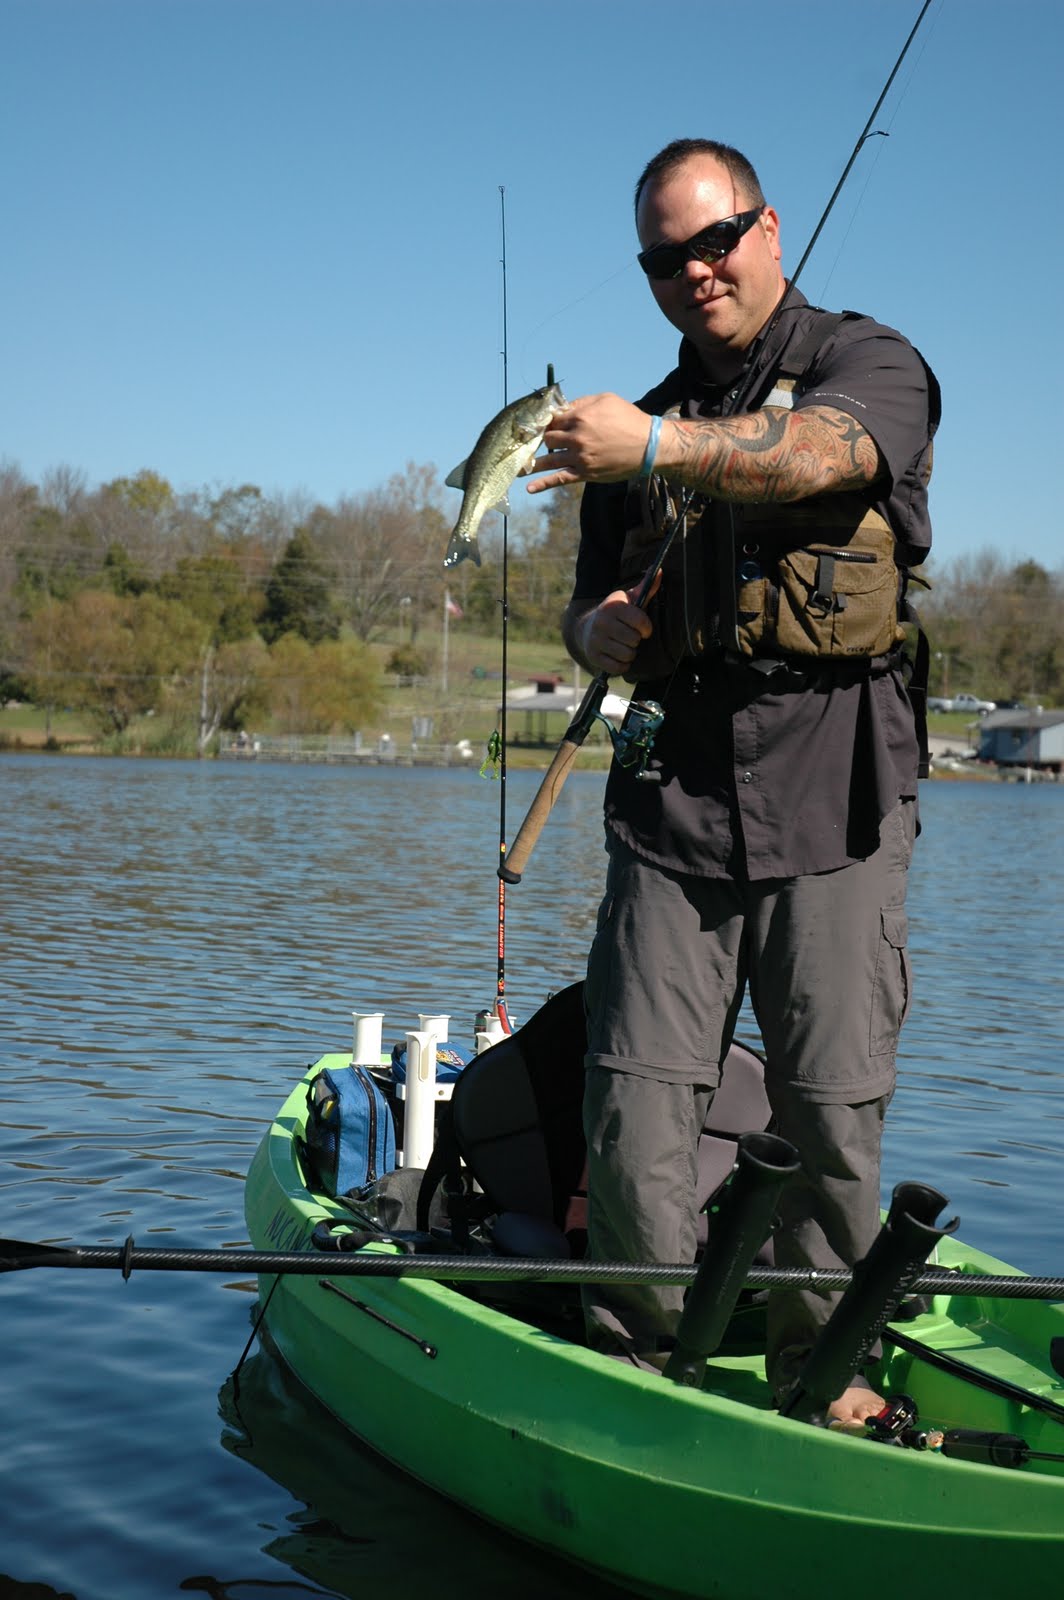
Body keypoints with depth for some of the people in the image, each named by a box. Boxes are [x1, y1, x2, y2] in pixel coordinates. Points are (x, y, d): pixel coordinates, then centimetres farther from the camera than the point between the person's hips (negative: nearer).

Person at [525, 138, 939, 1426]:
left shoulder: (871, 365, 5)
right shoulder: (645, 423, 21)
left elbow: (814, 453, -20)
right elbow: (593, 619, 24)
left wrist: (660, 450, -36)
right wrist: (604, 631, 0)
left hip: (832, 807, -3)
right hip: (674, 801, 4)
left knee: (832, 1116, -2)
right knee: (633, 1104, -2)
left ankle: (821, 1369, 17)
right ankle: (634, 1365, 13)